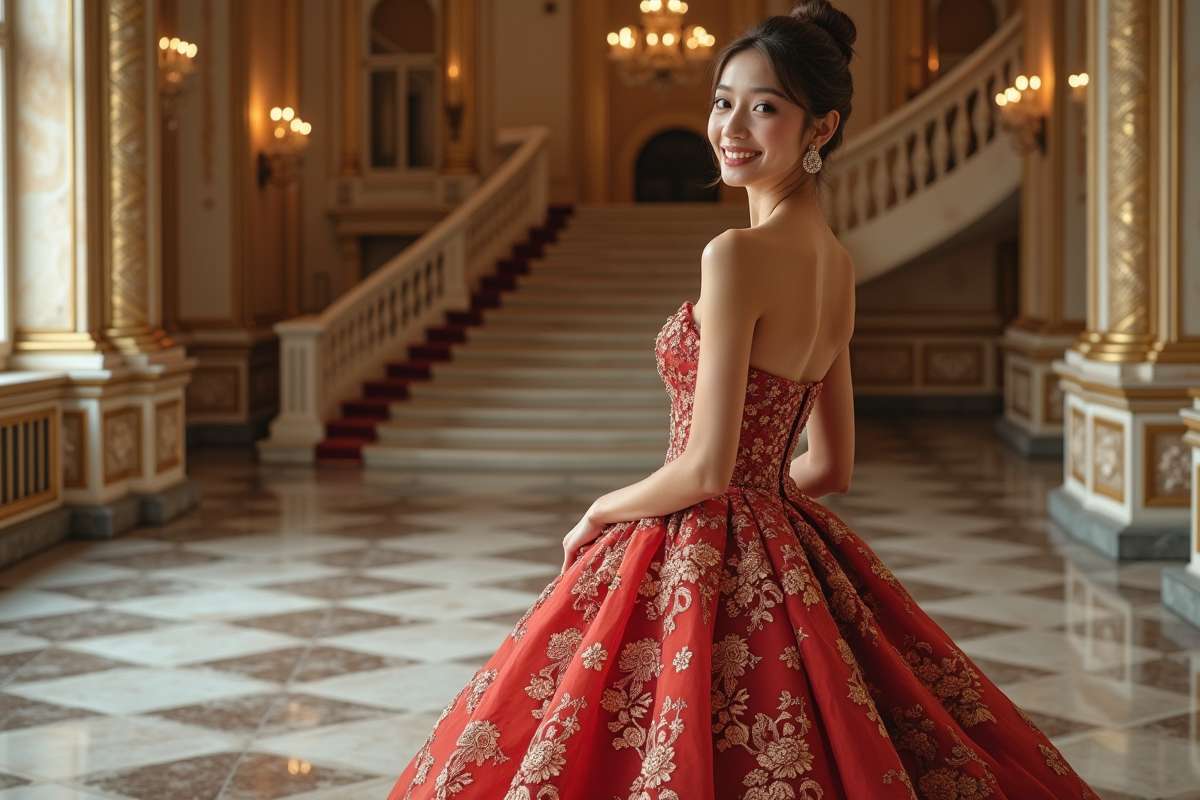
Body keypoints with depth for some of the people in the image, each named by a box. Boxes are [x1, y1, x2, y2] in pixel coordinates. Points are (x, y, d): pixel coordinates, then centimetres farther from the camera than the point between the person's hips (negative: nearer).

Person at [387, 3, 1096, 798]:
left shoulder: (737, 255, -20)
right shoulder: (837, 264, 6)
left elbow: (707, 469, -20)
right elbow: (833, 467, 13)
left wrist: (601, 511, -4)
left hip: (706, 560, -8)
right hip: (787, 555, 9)